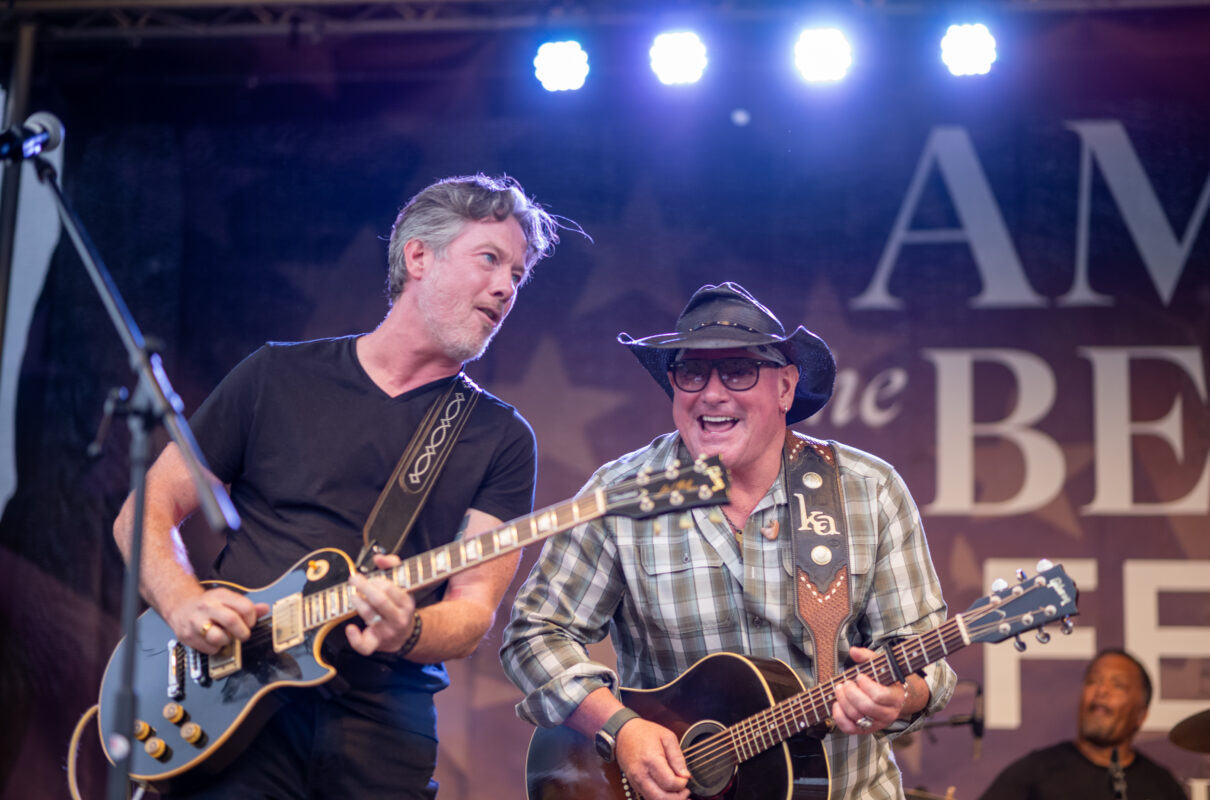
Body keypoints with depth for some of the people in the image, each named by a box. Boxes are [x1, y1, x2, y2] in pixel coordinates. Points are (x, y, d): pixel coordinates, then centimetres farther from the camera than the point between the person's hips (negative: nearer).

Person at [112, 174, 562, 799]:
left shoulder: (501, 439, 8)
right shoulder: (278, 377, 9)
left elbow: (474, 608, 0)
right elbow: (145, 514, 10)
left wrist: (405, 633, -22)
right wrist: (184, 603, -9)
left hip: (385, 731, 1)